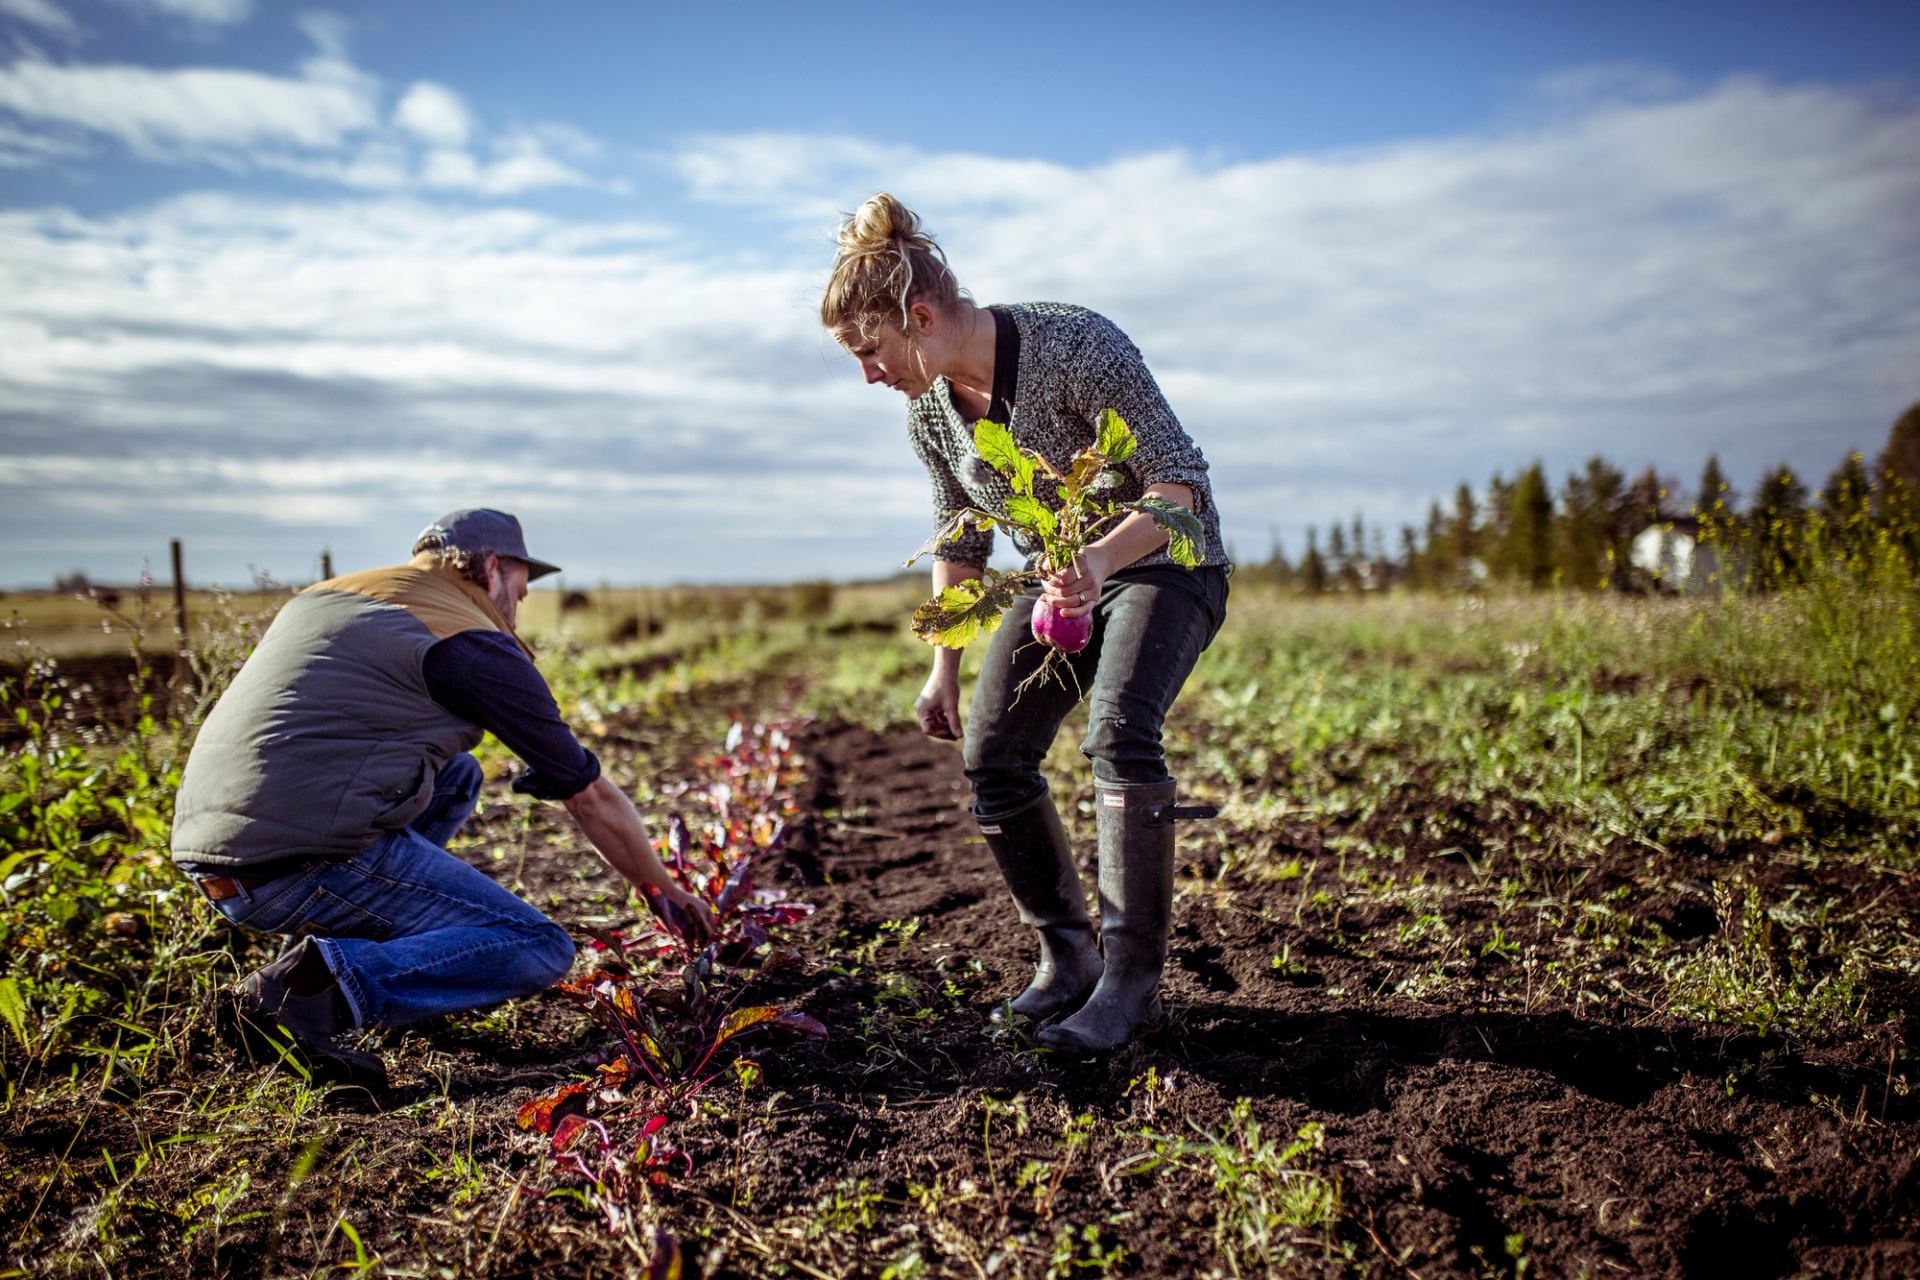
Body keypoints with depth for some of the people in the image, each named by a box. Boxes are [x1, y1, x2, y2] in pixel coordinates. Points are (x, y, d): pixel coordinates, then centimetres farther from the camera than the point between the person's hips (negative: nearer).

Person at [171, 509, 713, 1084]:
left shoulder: (326, 594, 20)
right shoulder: (477, 647, -2)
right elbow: (591, 796, 5)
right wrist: (662, 890, 19)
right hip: (305, 863, -9)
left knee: (458, 775, 25)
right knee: (542, 951, -2)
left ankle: (331, 941, 14)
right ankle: (334, 980, -18)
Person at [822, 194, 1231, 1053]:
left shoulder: (1075, 348, -27)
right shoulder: (930, 410, -7)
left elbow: (1180, 480, -26)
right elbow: (959, 538, 7)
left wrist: (1104, 554, -44)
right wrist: (943, 667, 5)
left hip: (1164, 564, -6)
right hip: (1061, 577, 6)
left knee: (1118, 732, -29)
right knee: (991, 755, -7)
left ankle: (1132, 978, -17)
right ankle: (1067, 955, 10)